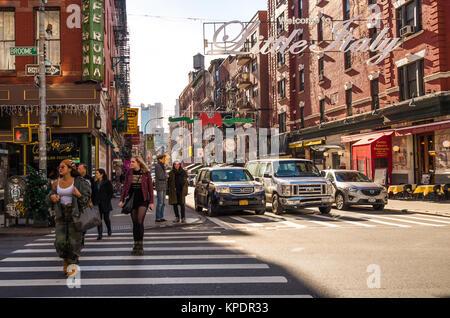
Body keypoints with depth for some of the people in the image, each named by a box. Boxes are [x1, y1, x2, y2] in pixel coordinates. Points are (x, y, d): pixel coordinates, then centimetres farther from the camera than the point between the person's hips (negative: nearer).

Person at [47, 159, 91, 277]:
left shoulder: (78, 182, -6)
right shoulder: (57, 183, 5)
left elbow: (86, 200, -6)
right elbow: (48, 198, 10)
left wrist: (79, 195, -25)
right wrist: (52, 197, -13)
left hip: (75, 215, -3)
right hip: (61, 215, 3)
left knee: (74, 241, -1)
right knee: (60, 241, -4)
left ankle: (73, 265, 17)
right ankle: (66, 261, 24)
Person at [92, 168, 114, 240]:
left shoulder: (107, 182, -4)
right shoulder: (95, 183, 10)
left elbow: (110, 193, -4)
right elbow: (93, 193, 14)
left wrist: (107, 201, -11)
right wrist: (93, 202, 4)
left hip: (105, 204, -4)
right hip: (97, 204, 4)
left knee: (106, 218, 5)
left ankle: (109, 230, 30)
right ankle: (100, 234, -1)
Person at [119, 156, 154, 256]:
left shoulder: (146, 173, -3)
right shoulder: (129, 173, 5)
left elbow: (150, 188, 0)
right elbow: (125, 187, 8)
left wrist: (151, 202, -3)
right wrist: (121, 200, 1)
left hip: (143, 200, -3)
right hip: (132, 200, 3)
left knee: (140, 222, -13)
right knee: (135, 223, 6)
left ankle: (141, 245, -4)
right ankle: (136, 245, 15)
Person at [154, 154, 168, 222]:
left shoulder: (163, 166, 16)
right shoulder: (157, 166, -11)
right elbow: (159, 177, -16)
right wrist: (166, 176, -2)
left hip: (164, 186, 9)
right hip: (159, 186, -9)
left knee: (163, 202, 9)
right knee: (160, 202, -7)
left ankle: (161, 217, 14)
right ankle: (158, 218, -3)